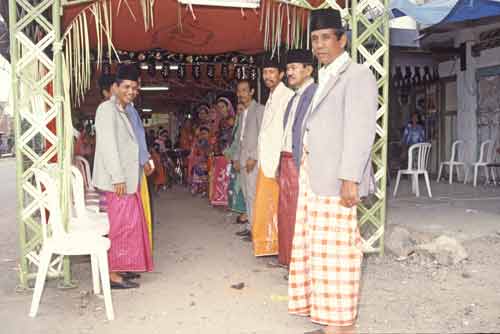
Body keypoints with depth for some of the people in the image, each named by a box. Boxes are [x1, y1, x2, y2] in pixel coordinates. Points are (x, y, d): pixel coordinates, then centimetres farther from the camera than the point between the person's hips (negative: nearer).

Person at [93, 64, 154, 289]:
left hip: (127, 178, 10)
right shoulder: (107, 109, -11)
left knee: (129, 224, 14)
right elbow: (108, 145, -19)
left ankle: (120, 268, 24)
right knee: (121, 225, -6)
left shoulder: (122, 111, 18)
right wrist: (118, 178, -22)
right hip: (118, 179, -10)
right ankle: (112, 274, 3)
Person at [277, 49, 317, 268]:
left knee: (299, 214, -3)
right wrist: (281, 163, 16)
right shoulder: (295, 97, 19)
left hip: (301, 163, -9)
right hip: (286, 161, 9)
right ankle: (288, 258, 27)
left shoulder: (315, 93, -10)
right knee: (285, 212, 15)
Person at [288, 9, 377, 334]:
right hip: (313, 174, 9)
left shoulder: (357, 75, -5)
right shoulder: (326, 77, 19)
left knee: (336, 248, -4)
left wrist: (350, 179, -19)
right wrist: (306, 169, 10)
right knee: (316, 247, 12)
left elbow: (360, 131, -13)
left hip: (336, 178, -9)